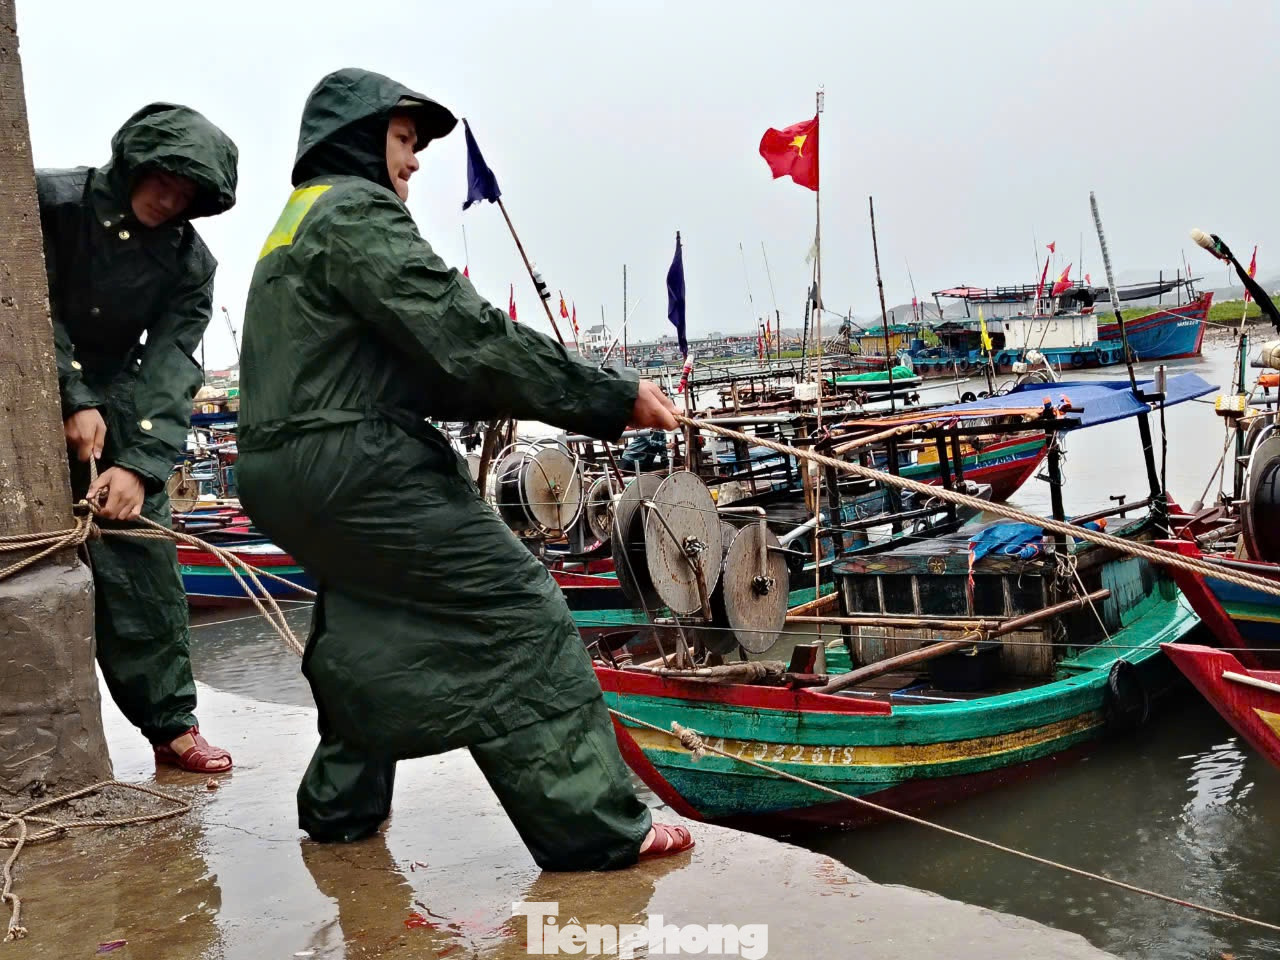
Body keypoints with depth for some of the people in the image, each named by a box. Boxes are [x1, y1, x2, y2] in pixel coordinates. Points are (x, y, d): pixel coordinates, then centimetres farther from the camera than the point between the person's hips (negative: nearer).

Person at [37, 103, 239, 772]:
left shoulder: (189, 261, -4)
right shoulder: (53, 202, -10)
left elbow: (168, 365, -13)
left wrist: (141, 464, -25)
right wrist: (75, 402, -23)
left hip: (115, 402, 2)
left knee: (143, 561, -3)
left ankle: (170, 722, 5)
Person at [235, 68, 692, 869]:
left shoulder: (297, 224, 22)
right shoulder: (356, 211, -9)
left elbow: (411, 372, 17)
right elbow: (465, 338, -19)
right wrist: (610, 398, -13)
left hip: (282, 473, 11)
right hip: (354, 468, -11)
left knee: (371, 629, 26)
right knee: (518, 610, -8)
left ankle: (343, 803, 37)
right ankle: (594, 828, -7)